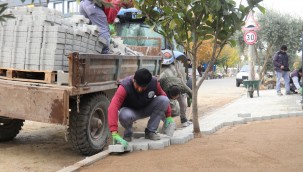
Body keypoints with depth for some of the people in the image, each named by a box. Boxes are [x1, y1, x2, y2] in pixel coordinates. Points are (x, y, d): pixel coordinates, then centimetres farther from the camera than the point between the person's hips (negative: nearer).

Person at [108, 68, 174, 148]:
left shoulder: (154, 82, -23)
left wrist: (168, 116, -5)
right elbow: (113, 107, -43)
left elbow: (163, 96, -2)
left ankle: (150, 131, -9)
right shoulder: (125, 86, -33)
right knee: (124, 115, -40)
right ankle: (128, 134, -4)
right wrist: (114, 133, -52)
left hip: (146, 109, 4)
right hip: (130, 110, -3)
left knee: (164, 100, -23)